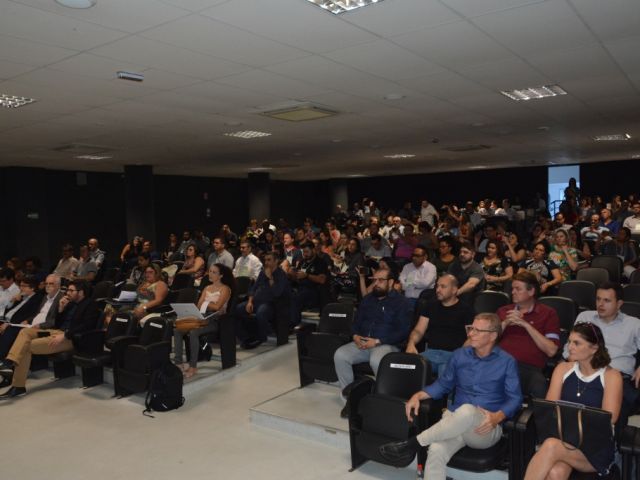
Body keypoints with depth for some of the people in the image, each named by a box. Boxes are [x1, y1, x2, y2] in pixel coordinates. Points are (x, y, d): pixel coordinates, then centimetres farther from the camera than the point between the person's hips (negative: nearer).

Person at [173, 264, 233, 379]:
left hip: (215, 319, -6)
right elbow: (199, 305, 13)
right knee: (177, 330, -19)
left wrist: (205, 303, 5)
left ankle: (193, 366, -24)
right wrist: (210, 304, -7)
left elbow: (217, 306, -9)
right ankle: (178, 362, -21)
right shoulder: (207, 288, 24)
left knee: (193, 332, -34)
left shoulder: (225, 289, 4)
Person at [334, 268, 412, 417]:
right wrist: (355, 336, -2)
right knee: (340, 355, -22)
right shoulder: (367, 299, 19)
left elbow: (403, 331, -8)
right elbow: (356, 322, 22)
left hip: (387, 345, -5)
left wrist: (377, 341, -16)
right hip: (362, 343, 5)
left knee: (376, 360, -39)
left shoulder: (401, 302, 1)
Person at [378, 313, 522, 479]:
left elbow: (515, 398, -2)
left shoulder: (507, 362, 3)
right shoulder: (459, 355, 13)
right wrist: (418, 395, 2)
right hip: (455, 422, 3)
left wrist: (497, 417, -22)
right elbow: (443, 384, 19)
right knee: (436, 451, -32)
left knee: (466, 411, -40)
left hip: (486, 430, -3)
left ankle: (413, 444, -26)